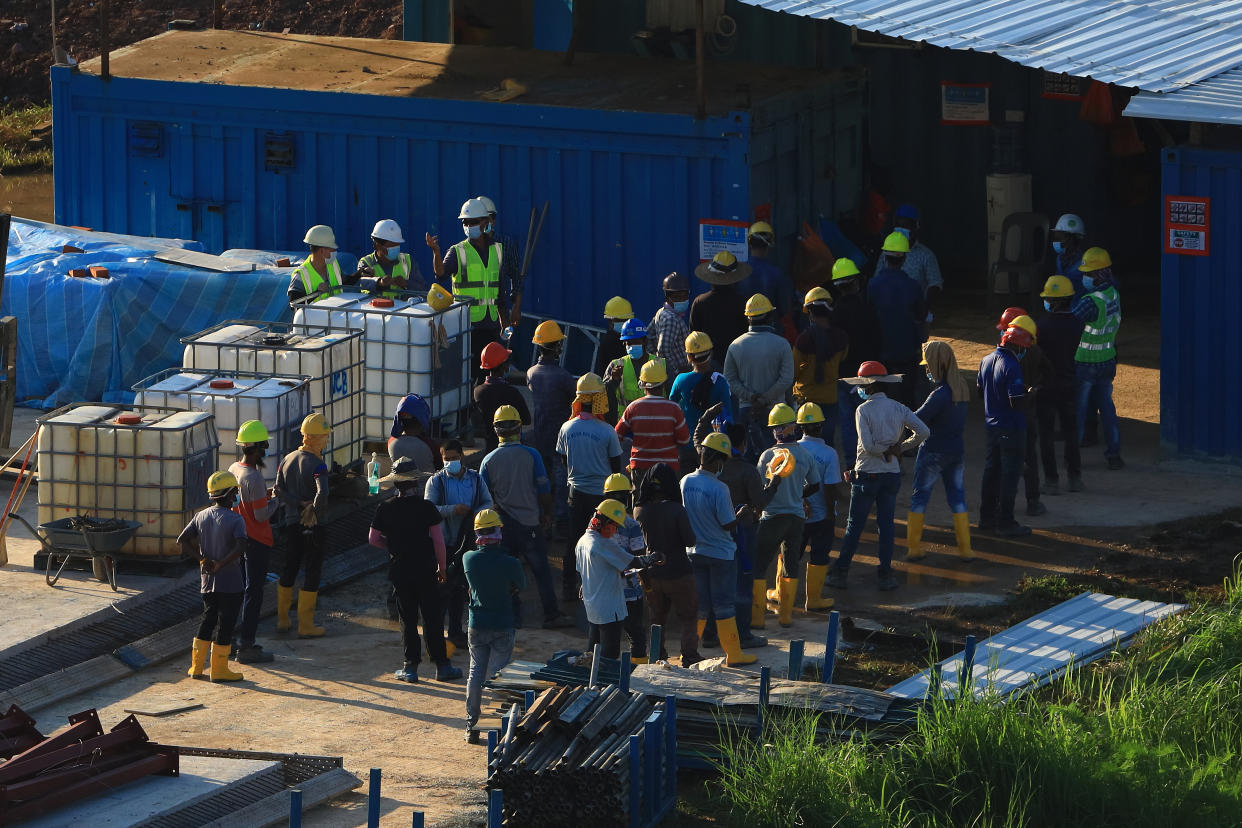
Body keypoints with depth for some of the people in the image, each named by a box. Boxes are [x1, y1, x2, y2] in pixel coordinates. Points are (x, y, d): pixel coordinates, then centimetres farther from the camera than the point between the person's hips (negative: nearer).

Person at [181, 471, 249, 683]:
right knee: (225, 623, 3)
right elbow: (240, 548, -28)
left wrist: (202, 558, -2)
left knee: (208, 620, 16)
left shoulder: (201, 517, 3)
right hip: (230, 581, -6)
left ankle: (197, 666, 17)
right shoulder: (235, 520, -14)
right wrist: (220, 565, -20)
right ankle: (219, 669, 7)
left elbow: (182, 541, 1)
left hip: (207, 579, 6)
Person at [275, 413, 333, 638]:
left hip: (291, 524, 7)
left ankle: (282, 620, 27)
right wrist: (313, 512, -17)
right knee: (312, 574, 1)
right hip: (312, 526, -7)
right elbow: (322, 494, -33)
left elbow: (279, 490, -3)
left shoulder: (288, 459, 4)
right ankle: (305, 625, 3)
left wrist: (299, 504, -9)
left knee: (288, 571, 18)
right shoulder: (317, 465, -18)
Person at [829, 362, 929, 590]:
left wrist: (886, 451, -2)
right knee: (886, 524, 9)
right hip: (892, 475, 4)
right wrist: (899, 448, 1)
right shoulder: (898, 409, 1)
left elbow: (867, 445, -20)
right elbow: (923, 432, -6)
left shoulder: (863, 410, -12)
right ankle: (885, 574, 8)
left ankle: (840, 572, 9)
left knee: (855, 525, 4)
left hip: (867, 474, -4)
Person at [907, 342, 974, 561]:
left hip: (934, 451, -7)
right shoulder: (962, 388, -1)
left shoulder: (940, 394, -24)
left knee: (919, 497, 7)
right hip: (957, 450, 7)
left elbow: (917, 420, -19)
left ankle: (913, 548, 10)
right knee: (957, 497, 14)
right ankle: (965, 549, 12)